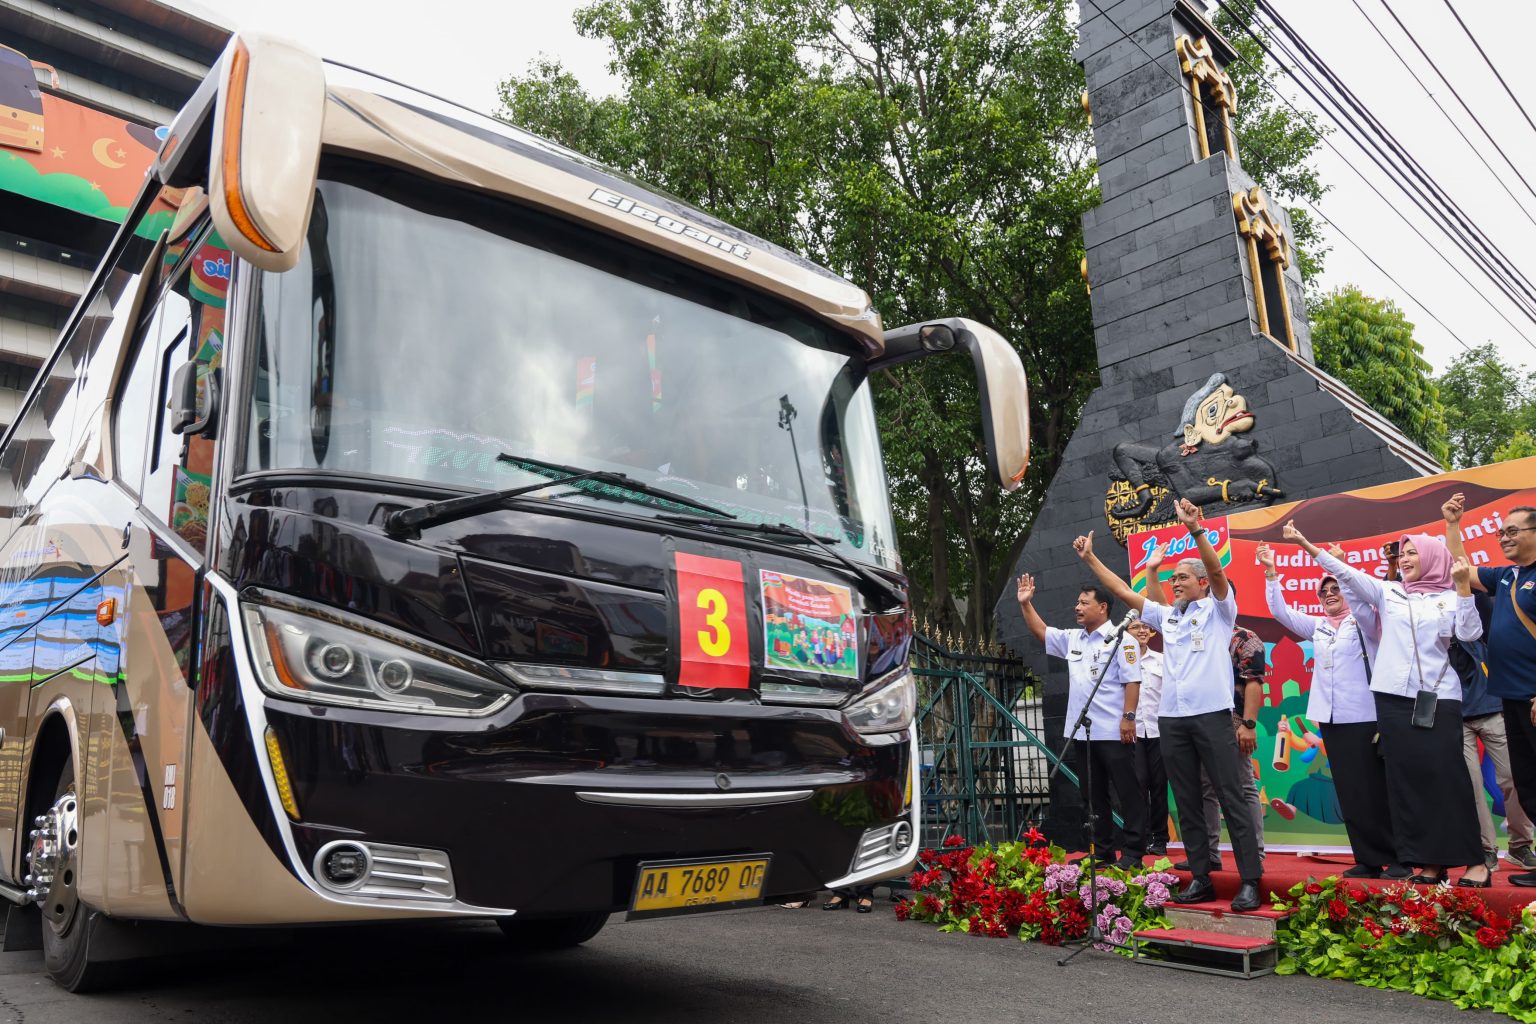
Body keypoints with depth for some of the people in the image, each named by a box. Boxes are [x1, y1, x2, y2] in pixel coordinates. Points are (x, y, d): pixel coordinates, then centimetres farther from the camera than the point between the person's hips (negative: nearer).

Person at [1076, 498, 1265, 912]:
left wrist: (1195, 529, -25)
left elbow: (1217, 570, -13)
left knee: (1231, 798, -4)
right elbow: (1123, 590, 20)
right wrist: (1090, 559, 17)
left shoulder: (1217, 609, 5)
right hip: (1171, 719, 6)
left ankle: (1250, 881, 0)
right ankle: (1201, 878, 14)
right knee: (1186, 803, 7)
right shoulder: (1166, 616, 19)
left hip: (1212, 714, -6)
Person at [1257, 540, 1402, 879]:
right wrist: (1271, 571, 2)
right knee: (1350, 792, 6)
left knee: (1377, 789, -2)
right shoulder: (1317, 627, 14)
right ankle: (1369, 859, 12)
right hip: (1331, 719, 5)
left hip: (1364, 717, -5)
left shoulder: (1364, 621, 1)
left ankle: (1397, 858, 6)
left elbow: (1360, 603, -20)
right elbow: (1280, 610, 10)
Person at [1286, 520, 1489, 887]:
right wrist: (1306, 544, -3)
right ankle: (1428, 861, 8)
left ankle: (1474, 860, 3)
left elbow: (1470, 633, -8)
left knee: (1446, 775, -7)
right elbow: (1345, 572, 4)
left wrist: (1463, 586, -12)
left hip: (1439, 698, -3)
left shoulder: (1450, 597, 5)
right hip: (1394, 696, 3)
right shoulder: (1387, 592, 11)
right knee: (1407, 777, 2)